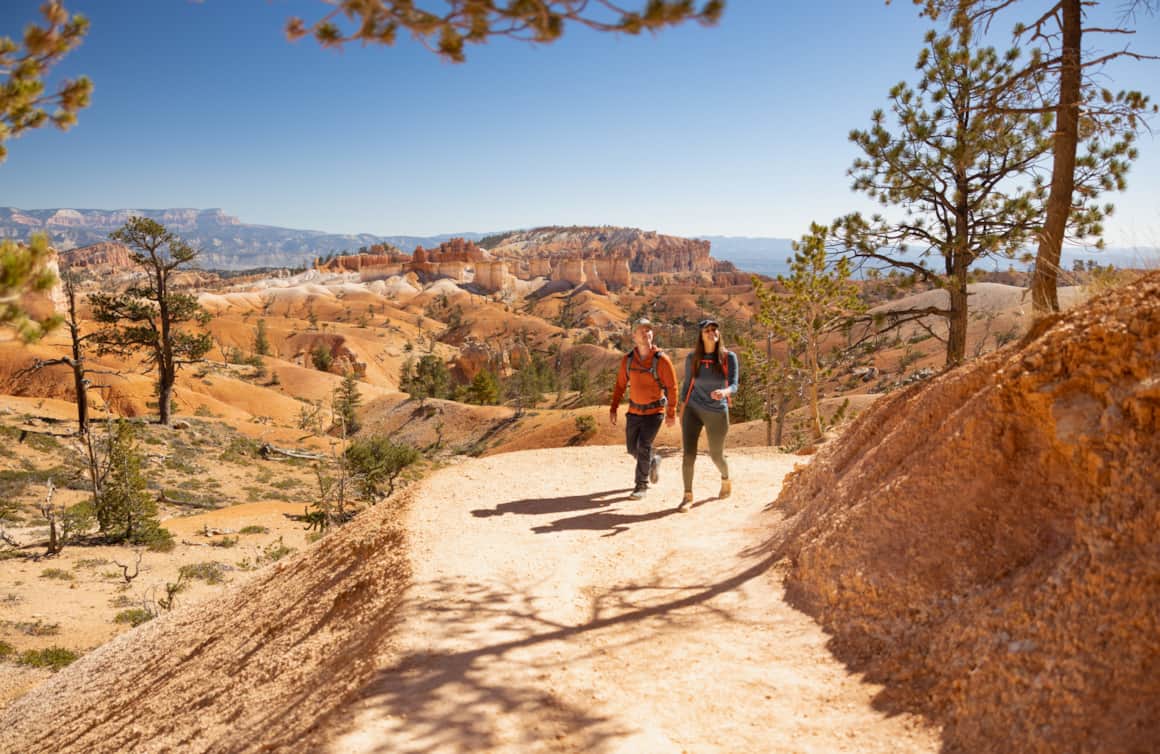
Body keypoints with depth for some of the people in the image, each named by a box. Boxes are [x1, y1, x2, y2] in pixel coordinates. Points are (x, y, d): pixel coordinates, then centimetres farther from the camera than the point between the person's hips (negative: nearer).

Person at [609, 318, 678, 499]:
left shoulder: (662, 359, -16)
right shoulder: (628, 359, -4)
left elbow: (672, 387, -12)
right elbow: (620, 384, 6)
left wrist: (672, 413, -13)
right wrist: (613, 408, 1)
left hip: (655, 411, -4)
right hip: (634, 411, 4)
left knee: (644, 447, -14)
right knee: (632, 448, 11)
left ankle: (641, 485, 1)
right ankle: (653, 461, 43)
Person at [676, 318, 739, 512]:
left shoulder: (729, 357, -9)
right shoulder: (692, 358, -3)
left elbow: (733, 386, -14)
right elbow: (687, 385, 8)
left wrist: (724, 392, -38)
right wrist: (682, 412, 8)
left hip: (717, 413, -1)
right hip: (693, 411, 1)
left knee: (716, 456, 15)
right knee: (688, 454, -12)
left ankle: (725, 480, 48)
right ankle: (688, 496, 3)